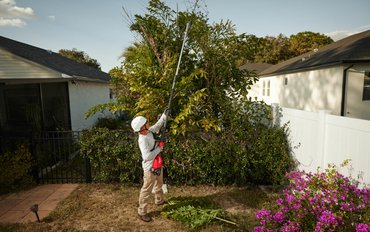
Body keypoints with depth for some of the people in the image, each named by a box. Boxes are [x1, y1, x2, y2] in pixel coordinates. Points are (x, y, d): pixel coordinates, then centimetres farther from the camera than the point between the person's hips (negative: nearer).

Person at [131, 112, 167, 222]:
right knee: (147, 190, 5)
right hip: (150, 168, -9)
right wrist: (159, 148, -25)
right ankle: (142, 212, 21)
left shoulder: (149, 131, -6)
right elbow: (147, 156, -37)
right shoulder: (142, 140, -30)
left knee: (159, 184, 29)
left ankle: (159, 200, 52)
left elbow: (157, 125, 14)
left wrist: (165, 115, 10)